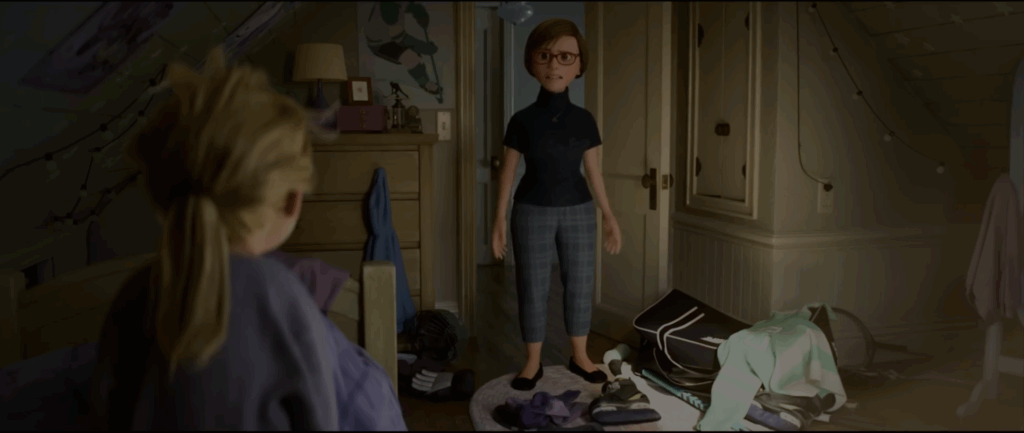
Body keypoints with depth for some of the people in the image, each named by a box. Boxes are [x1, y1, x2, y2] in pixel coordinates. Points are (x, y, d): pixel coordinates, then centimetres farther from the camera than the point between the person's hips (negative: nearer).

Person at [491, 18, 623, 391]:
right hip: (533, 212, -2)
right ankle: (533, 362, 18)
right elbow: (509, 171, 0)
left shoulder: (584, 119, 0)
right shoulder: (523, 120, -6)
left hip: (578, 211, 2)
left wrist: (608, 215, 6)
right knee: (533, 287, 4)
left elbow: (593, 170, 6)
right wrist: (499, 219, -2)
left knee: (580, 284, 8)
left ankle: (580, 356, 24)